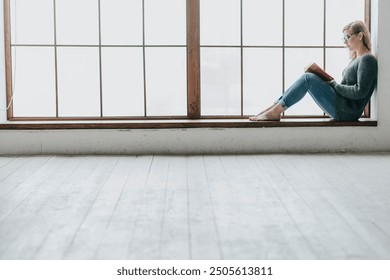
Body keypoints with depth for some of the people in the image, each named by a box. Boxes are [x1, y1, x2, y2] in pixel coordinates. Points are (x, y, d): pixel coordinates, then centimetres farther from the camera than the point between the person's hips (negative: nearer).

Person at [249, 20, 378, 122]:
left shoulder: (367, 60, -9)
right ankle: (275, 108, -7)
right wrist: (329, 82, 2)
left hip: (348, 112, -9)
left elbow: (360, 92, -19)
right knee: (307, 79, 2)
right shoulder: (356, 59, 21)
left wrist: (334, 85, -10)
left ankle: (276, 110, -16)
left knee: (308, 78, -17)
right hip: (341, 109, 9)